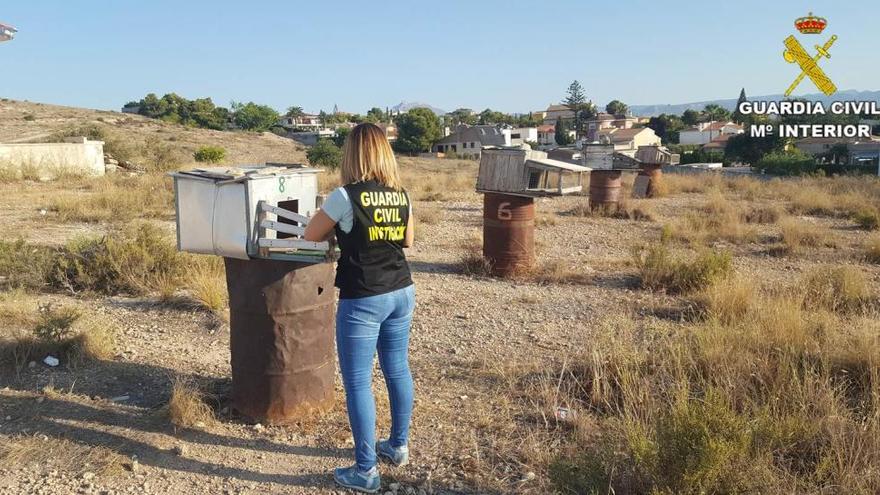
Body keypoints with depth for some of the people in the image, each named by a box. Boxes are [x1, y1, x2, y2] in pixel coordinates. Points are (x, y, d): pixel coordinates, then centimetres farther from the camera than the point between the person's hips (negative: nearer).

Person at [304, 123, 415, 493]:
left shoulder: (345, 196, -14)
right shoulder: (401, 196, 3)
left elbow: (309, 235, 0)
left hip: (362, 300, -6)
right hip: (401, 292, 7)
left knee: (357, 382, 4)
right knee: (398, 369, 18)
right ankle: (398, 446, 35)